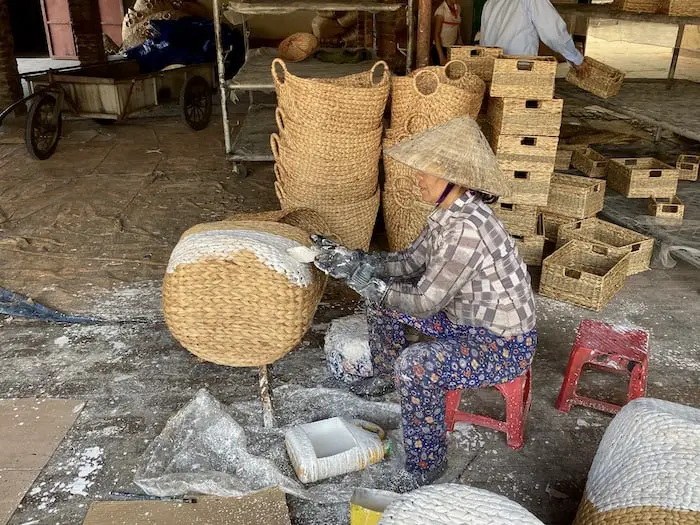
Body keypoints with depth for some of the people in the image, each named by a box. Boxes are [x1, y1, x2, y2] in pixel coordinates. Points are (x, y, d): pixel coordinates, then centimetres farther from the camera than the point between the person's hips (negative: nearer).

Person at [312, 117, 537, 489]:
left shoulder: (467, 229, -33)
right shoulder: (449, 211, -4)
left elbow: (426, 302, -28)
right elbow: (410, 263, 4)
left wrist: (360, 279, -20)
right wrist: (352, 259, -6)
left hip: (503, 345, -9)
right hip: (465, 318, 10)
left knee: (415, 364, -32)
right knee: (383, 296, 10)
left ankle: (426, 464, -7)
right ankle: (385, 377, 35)